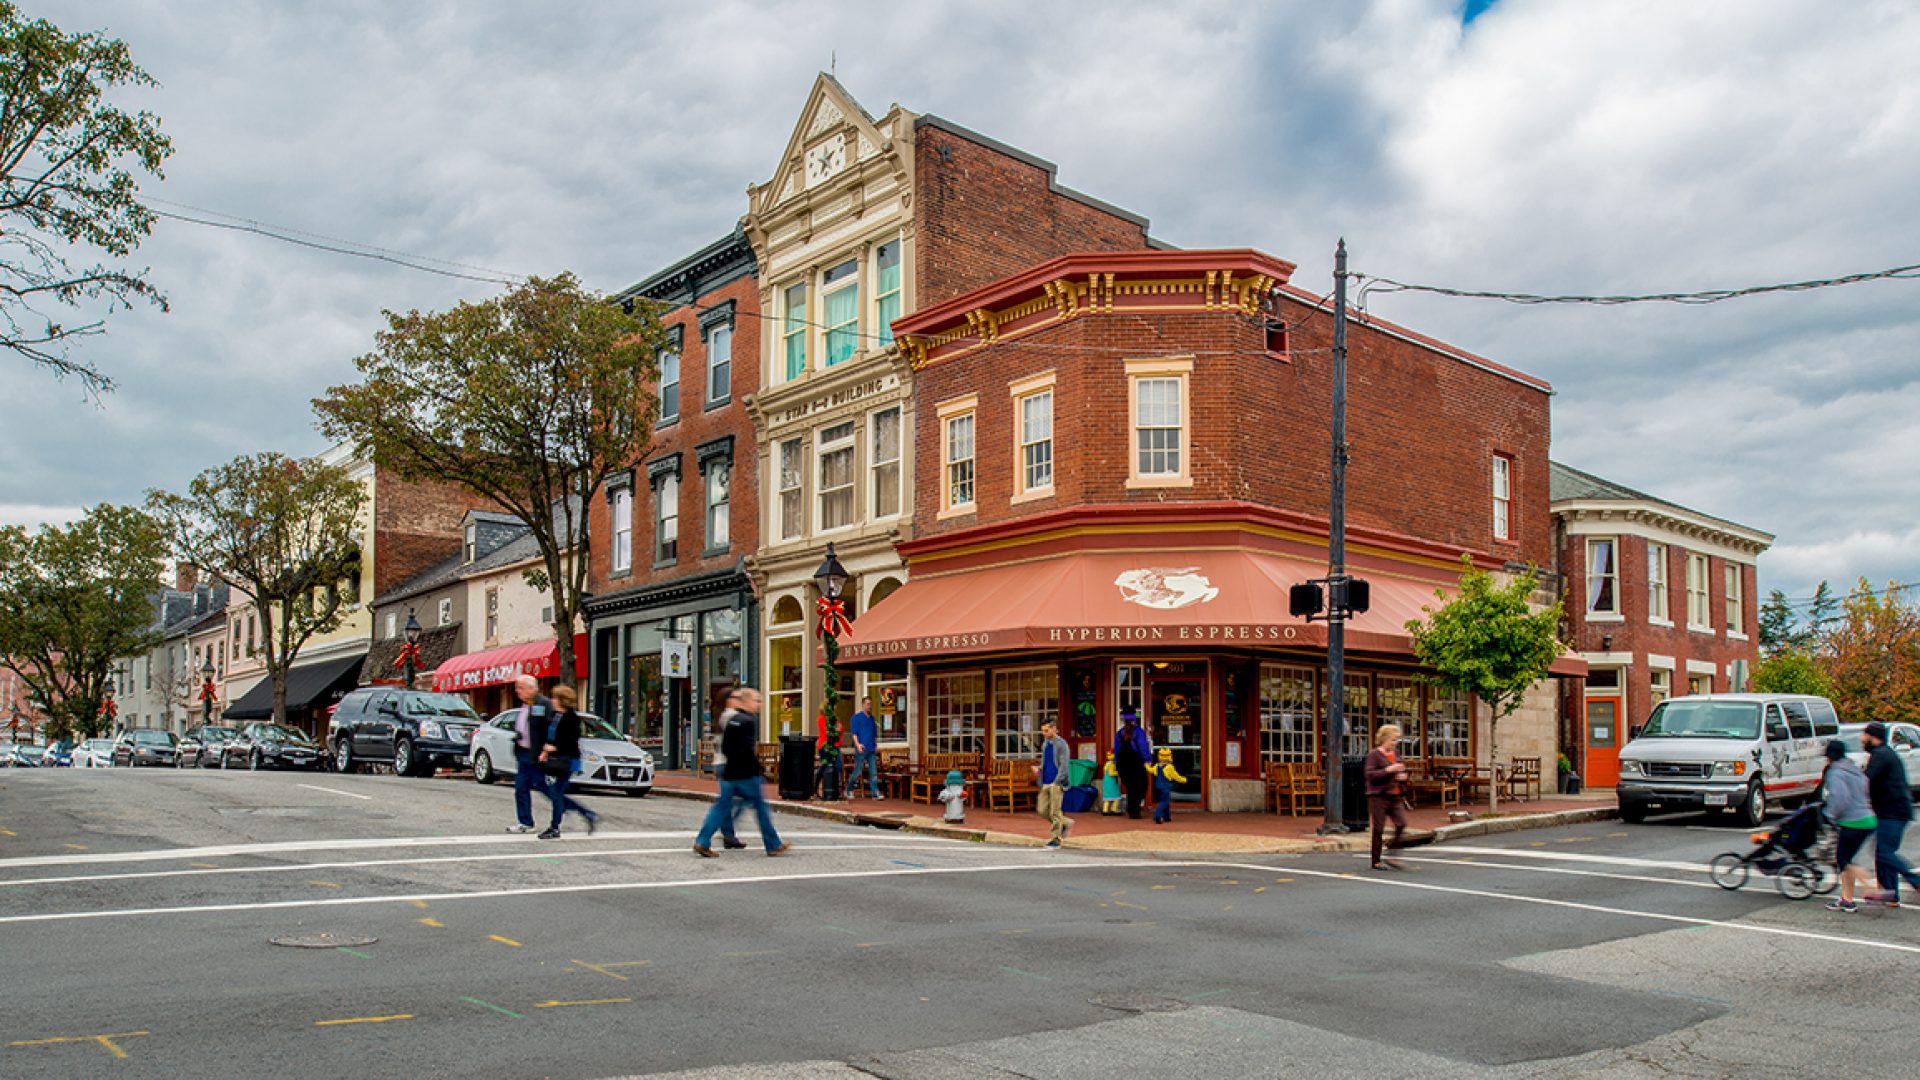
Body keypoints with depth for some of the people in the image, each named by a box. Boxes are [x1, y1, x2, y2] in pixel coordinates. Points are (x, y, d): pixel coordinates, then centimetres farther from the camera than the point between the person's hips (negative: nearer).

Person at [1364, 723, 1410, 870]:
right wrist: (1388, 770, -22)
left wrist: (1403, 776, 5)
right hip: (1379, 796, -6)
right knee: (1378, 829, 0)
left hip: (1395, 795, 7)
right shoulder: (1374, 754, -7)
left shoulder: (1395, 754, 14)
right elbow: (1370, 774, -15)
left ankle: (1390, 856, 9)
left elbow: (1401, 772, 28)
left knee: (1401, 824, -5)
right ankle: (1376, 861, 10)